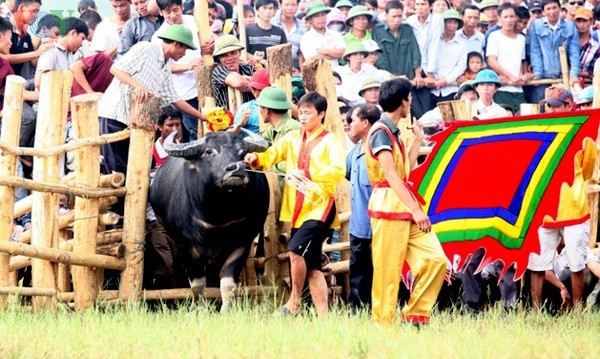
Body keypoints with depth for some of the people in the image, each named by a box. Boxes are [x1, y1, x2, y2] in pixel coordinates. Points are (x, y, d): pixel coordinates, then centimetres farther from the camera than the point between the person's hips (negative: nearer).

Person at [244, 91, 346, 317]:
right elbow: (273, 154, 3)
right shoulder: (292, 139, 14)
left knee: (296, 249, -22)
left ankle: (294, 301, -4)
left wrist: (308, 174, -29)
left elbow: (338, 171, -18)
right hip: (297, 210, 6)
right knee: (310, 267, 7)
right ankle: (323, 315, 11)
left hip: (320, 207, -6)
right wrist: (256, 159, -18)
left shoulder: (330, 142, -3)